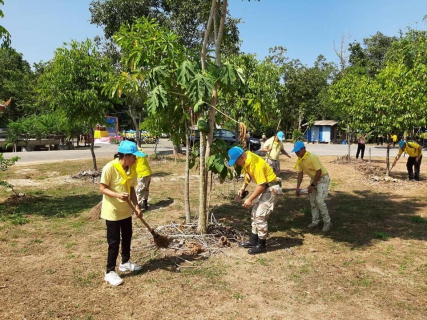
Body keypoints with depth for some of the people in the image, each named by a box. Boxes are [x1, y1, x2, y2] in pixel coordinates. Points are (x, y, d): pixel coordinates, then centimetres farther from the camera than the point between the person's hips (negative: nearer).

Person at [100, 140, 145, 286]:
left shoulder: (132, 168, -1)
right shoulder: (109, 167, -22)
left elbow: (131, 189, 6)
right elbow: (102, 188, -17)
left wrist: (137, 206, -3)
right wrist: (118, 195, -33)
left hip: (126, 210, 7)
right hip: (112, 211, -7)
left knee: (127, 237, 20)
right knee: (114, 242, -1)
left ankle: (125, 263, 40)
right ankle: (110, 272, 14)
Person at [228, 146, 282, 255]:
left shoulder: (256, 164, -29)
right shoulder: (247, 158, -2)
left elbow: (262, 185, -27)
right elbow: (248, 174, 16)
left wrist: (250, 199, -20)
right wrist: (243, 188, 7)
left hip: (271, 189, -10)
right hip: (265, 188, 10)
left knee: (260, 216, -10)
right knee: (254, 214, 14)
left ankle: (261, 245, 2)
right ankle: (253, 240, 25)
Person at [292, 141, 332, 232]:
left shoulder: (312, 157, -28)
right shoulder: (299, 160, -4)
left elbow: (319, 171, -25)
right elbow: (300, 174, 3)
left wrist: (312, 185, -24)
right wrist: (297, 187, -1)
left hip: (323, 178, -8)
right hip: (314, 178, 8)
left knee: (319, 200, -15)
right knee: (312, 201, 10)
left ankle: (327, 222, -2)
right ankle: (315, 221, 21)